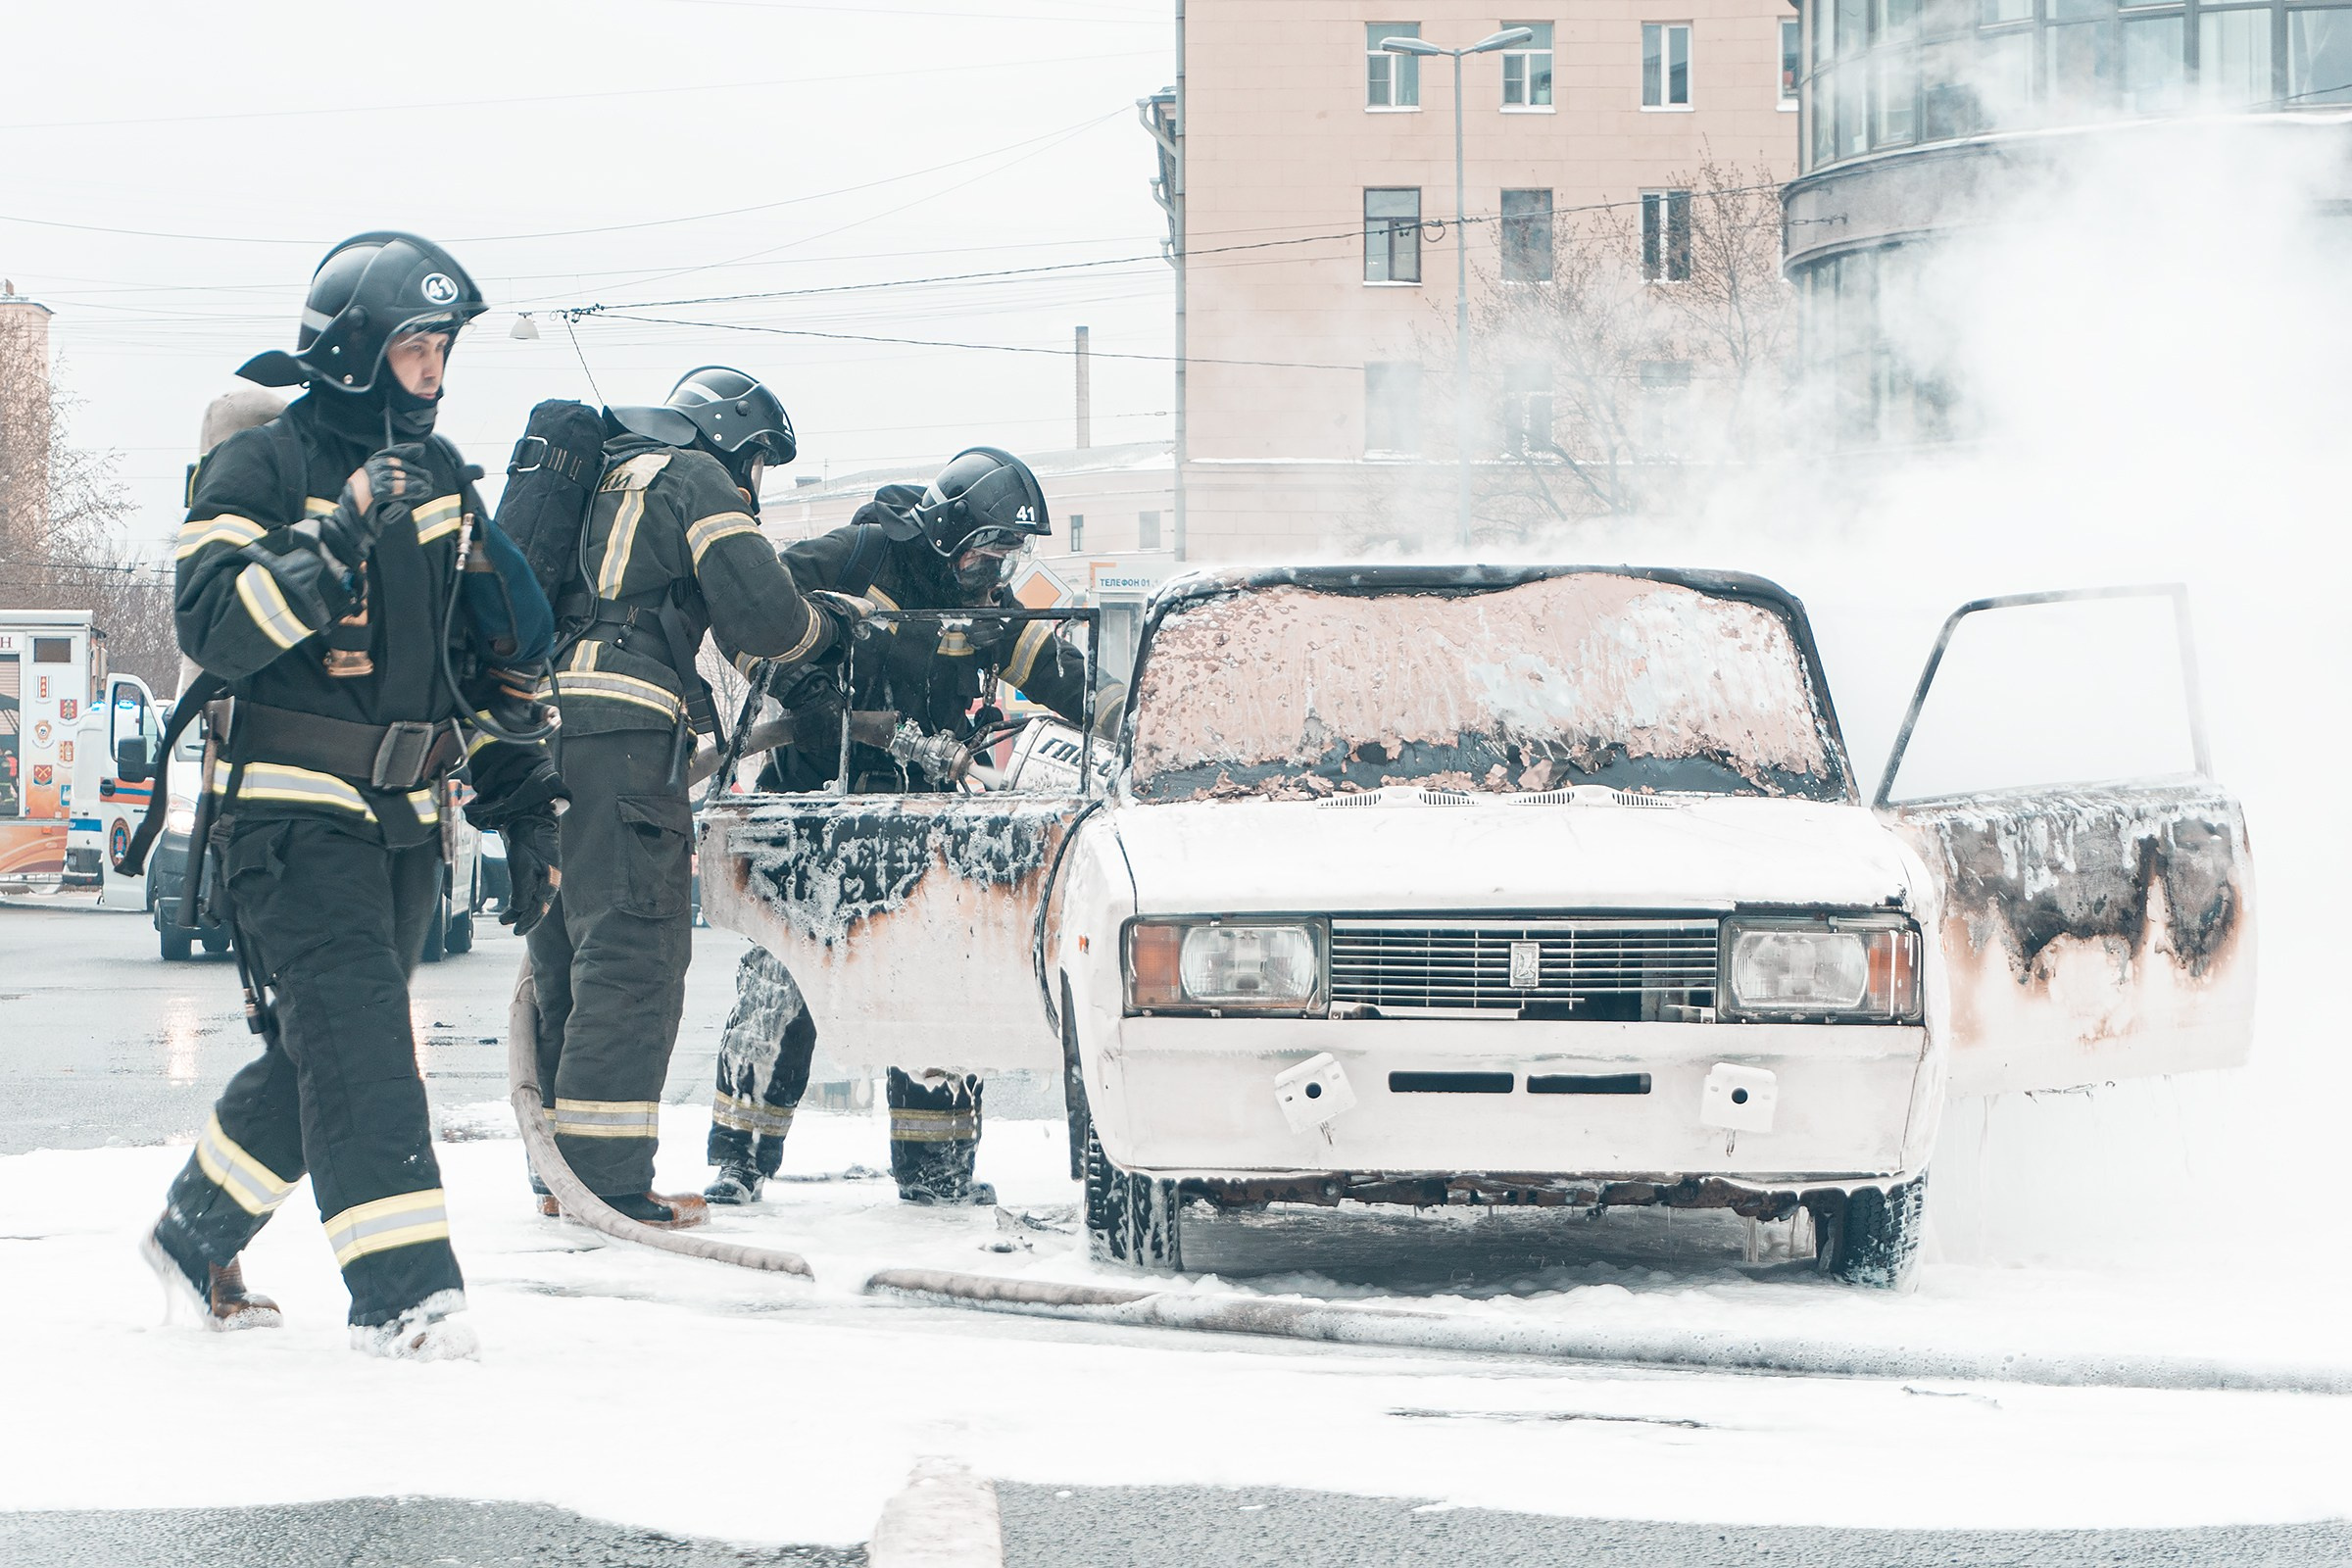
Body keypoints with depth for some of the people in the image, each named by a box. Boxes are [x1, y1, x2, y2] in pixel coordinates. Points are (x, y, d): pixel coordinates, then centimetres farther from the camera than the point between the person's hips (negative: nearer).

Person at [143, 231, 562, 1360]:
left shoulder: (440, 475, 15)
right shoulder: (261, 465, -8)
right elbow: (214, 628, -20)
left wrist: (498, 760, 16)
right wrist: (336, 537, -28)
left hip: (404, 818, 7)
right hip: (292, 806, -7)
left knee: (328, 1047, 10)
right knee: (351, 1035, -17)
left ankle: (197, 1236, 28)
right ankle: (401, 1288, -22)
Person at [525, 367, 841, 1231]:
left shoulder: (602, 482, 28)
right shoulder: (695, 481, 2)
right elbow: (761, 613, -6)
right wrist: (818, 629, 12)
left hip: (539, 720, 9)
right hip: (621, 731, -9)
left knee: (568, 949, 13)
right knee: (635, 950, -9)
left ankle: (564, 1170, 16)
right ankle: (610, 1181, -14)